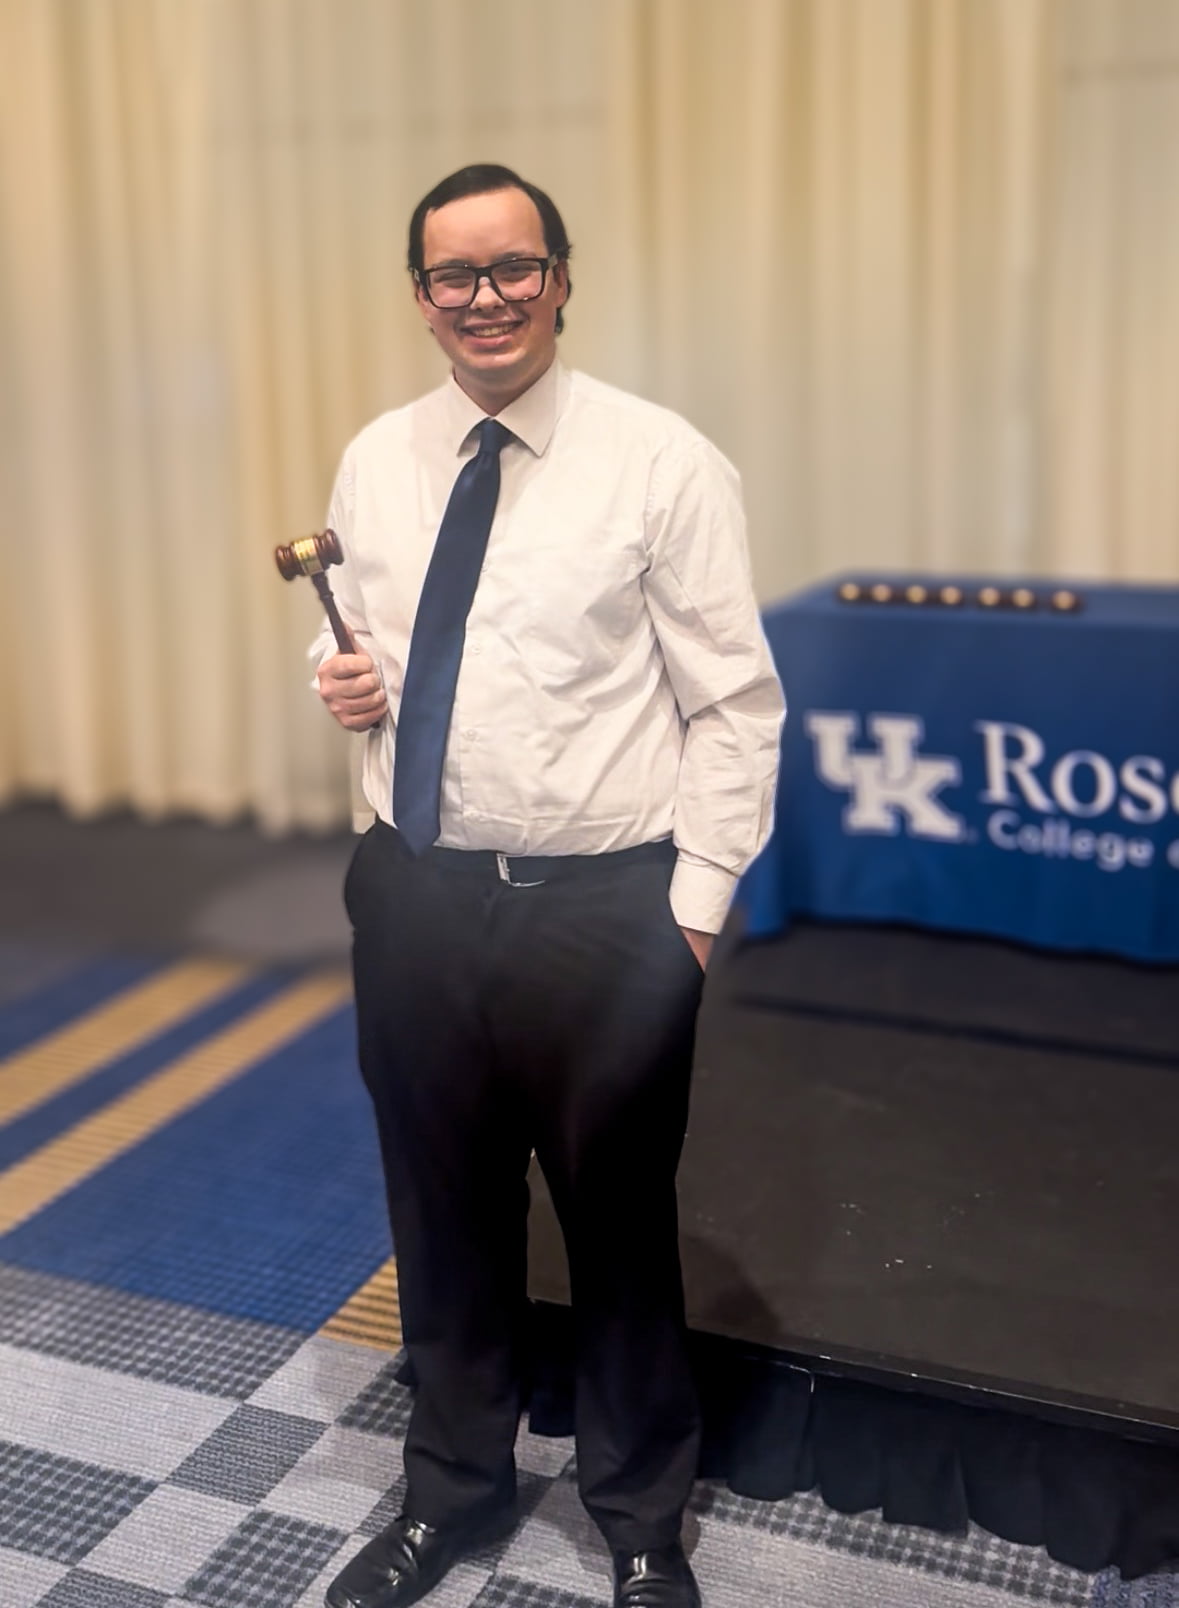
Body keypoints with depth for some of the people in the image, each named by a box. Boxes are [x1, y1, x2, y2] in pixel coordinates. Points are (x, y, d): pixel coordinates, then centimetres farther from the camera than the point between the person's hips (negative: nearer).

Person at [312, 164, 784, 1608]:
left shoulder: (662, 464, -9)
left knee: (621, 1222, 13)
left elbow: (733, 705, -8)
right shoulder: (374, 464, 6)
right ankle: (455, 1485, 45)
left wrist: (693, 904, -11)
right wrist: (340, 679, -3)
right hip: (415, 892, 4)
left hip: (606, 908, -4)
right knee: (444, 1213, 19)